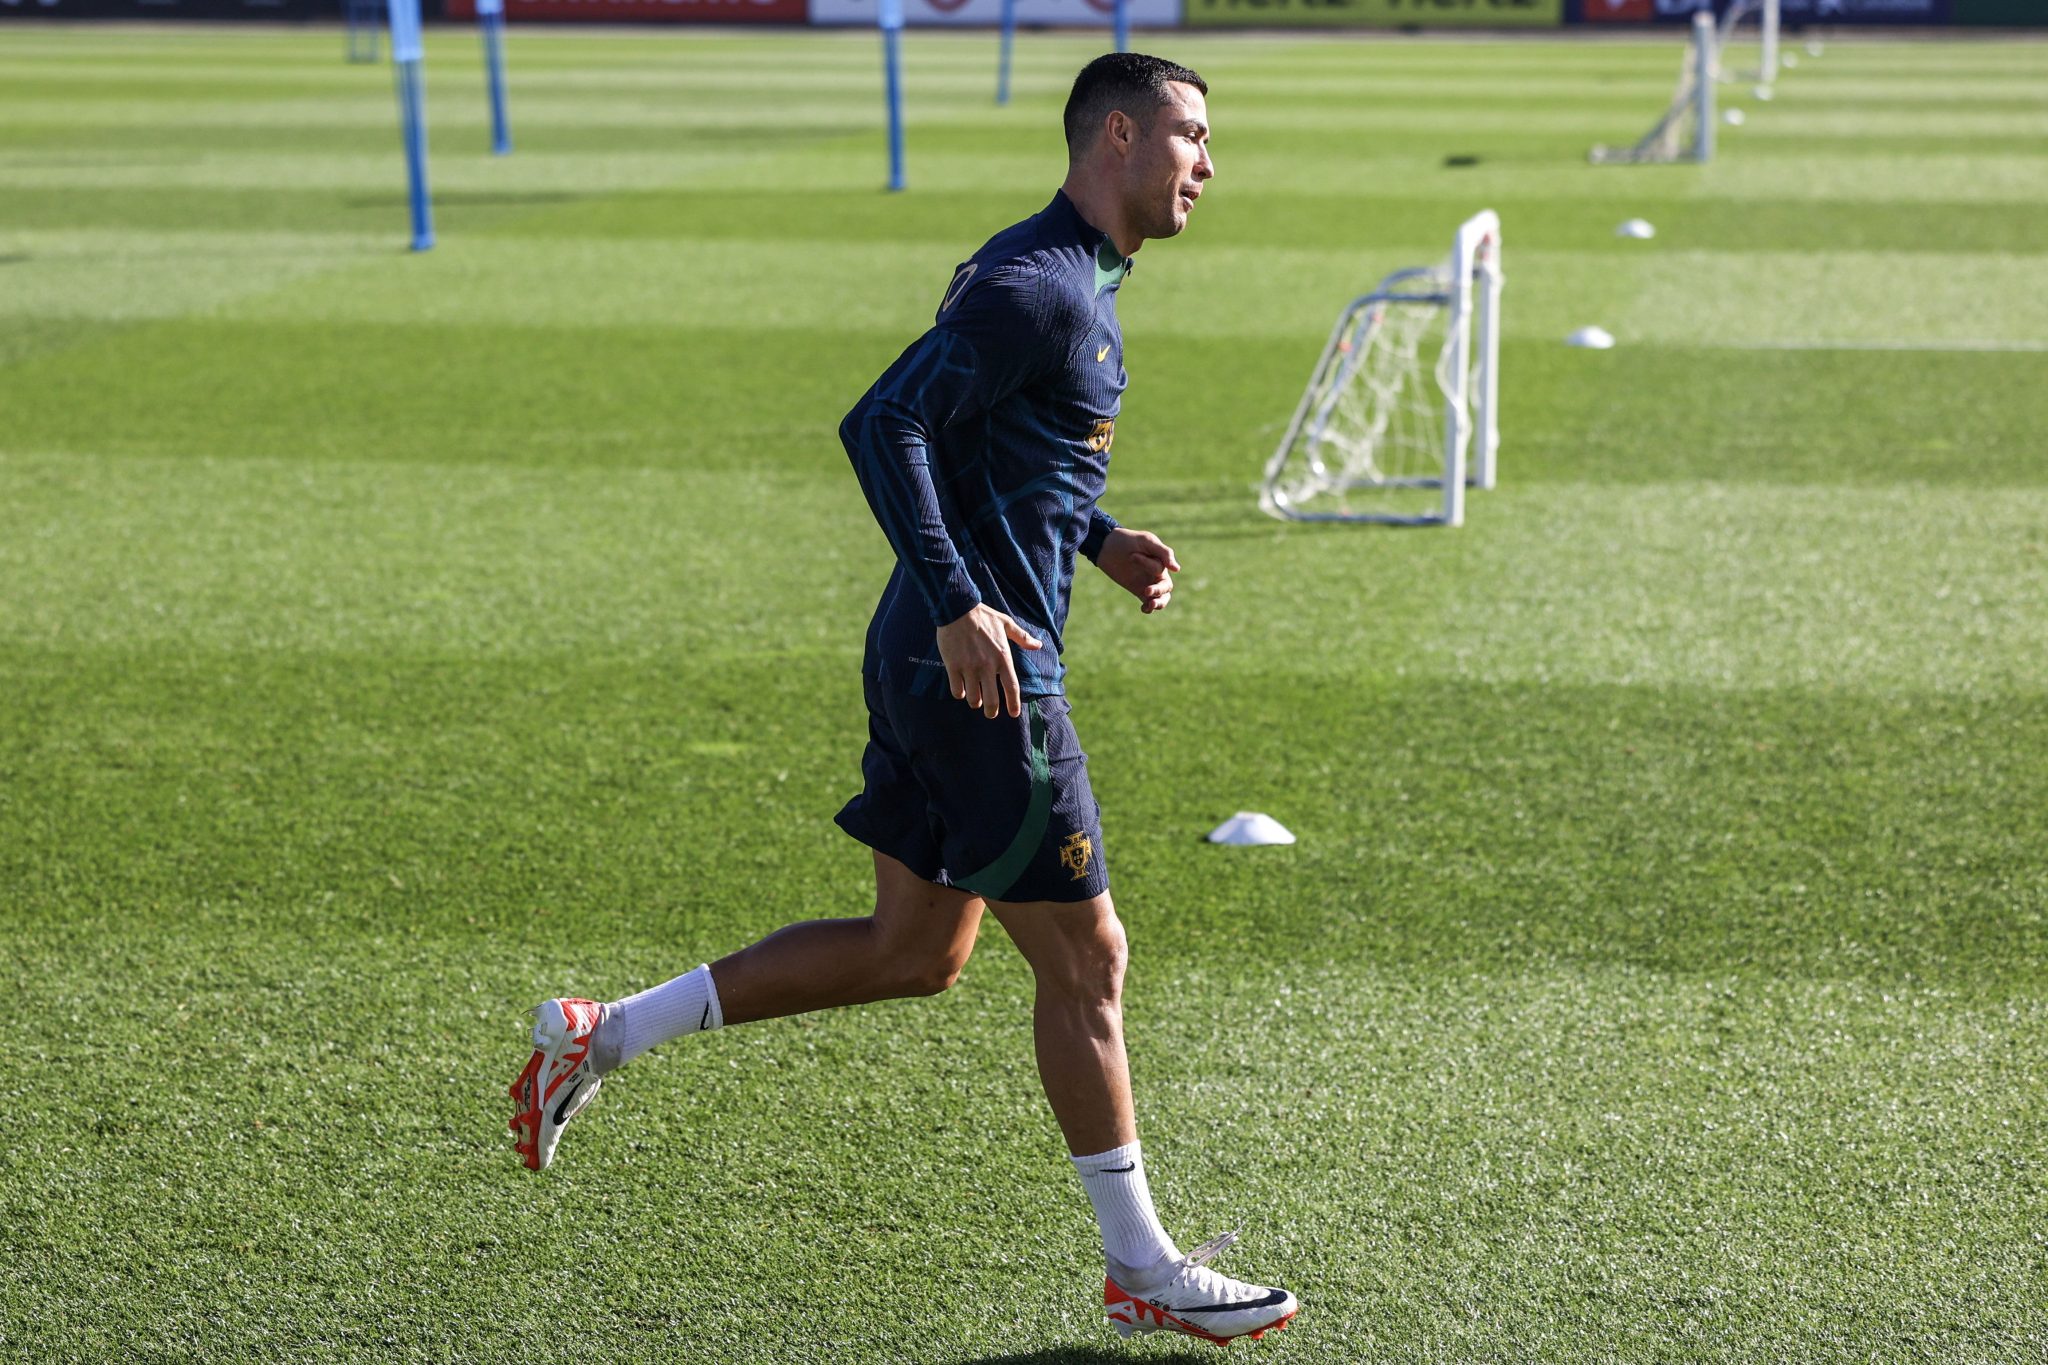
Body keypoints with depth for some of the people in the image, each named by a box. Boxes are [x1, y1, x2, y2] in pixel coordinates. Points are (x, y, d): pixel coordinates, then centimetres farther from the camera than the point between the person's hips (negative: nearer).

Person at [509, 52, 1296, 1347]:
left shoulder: (1076, 282, 16)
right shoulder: (1036, 285, -16)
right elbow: (884, 425, -24)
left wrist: (1099, 540, 15)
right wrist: (959, 606, -29)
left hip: (941, 663, 10)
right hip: (982, 672, -10)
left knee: (912, 951, 16)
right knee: (1085, 959, 0)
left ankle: (604, 1035, 20)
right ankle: (1143, 1272, 12)